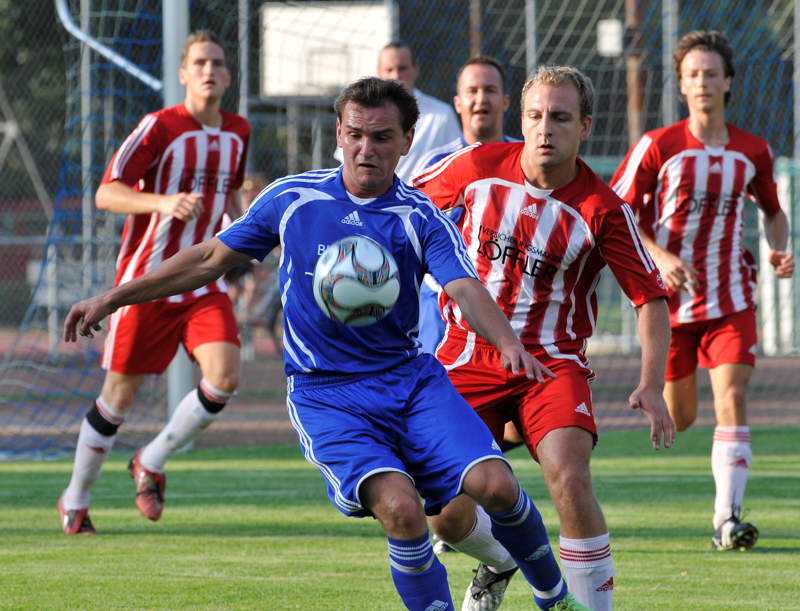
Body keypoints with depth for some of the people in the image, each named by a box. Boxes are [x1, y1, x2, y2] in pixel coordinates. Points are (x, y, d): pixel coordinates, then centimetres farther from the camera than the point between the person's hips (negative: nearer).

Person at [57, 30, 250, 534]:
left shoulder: (237, 133, 8)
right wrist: (164, 202, -30)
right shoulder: (160, 127, -10)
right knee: (120, 394, 2)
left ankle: (151, 463, 7)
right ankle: (75, 501, 21)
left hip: (204, 281, 4)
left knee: (224, 378, -17)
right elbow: (106, 194, -15)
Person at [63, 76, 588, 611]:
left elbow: (466, 289, -16)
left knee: (494, 485, -19)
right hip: (326, 394, -1)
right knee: (400, 507, -27)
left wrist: (509, 342, -38)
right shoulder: (292, 198, 3)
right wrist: (113, 299, 12)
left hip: (410, 380, 1)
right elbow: (211, 260, 13)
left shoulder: (421, 219, 0)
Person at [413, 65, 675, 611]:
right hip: (468, 358, 2)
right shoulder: (479, 166, -5)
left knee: (568, 477, -28)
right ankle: (500, 560, 31)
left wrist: (652, 386, -18)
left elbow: (650, 297, -7)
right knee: (446, 515, -5)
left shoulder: (604, 211, -11)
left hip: (551, 361, -2)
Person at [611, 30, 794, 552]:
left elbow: (773, 212, 19)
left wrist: (779, 251, -2)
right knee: (680, 418, 5)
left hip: (731, 299, 1)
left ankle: (727, 518, -19)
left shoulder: (753, 152, 2)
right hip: (671, 295, -1)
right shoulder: (656, 147, -7)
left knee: (732, 397, -16)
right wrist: (659, 256, -19)